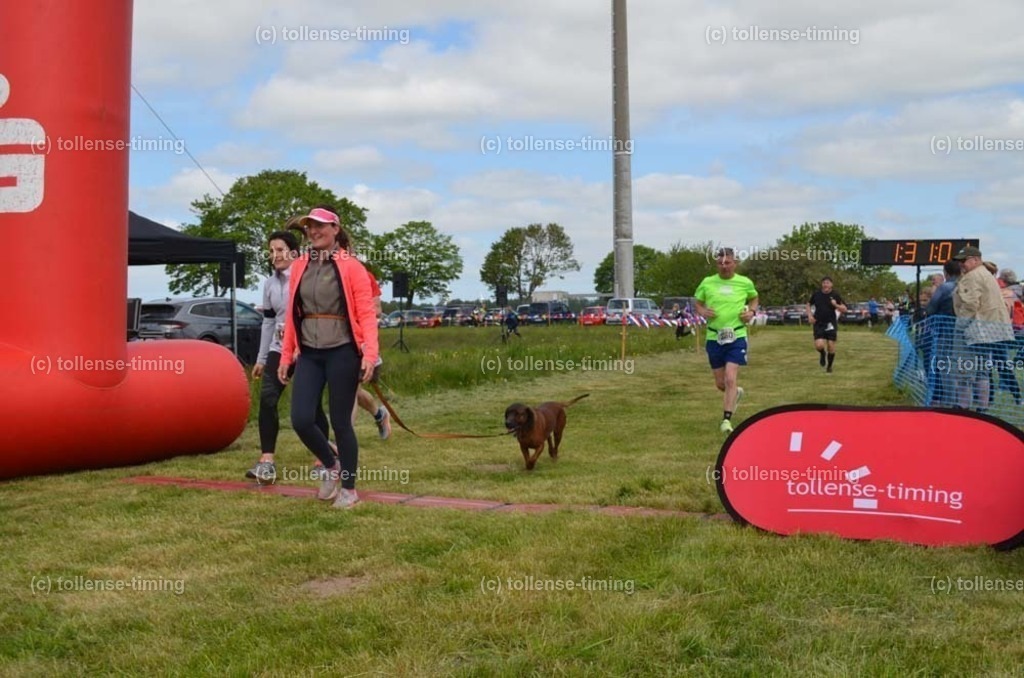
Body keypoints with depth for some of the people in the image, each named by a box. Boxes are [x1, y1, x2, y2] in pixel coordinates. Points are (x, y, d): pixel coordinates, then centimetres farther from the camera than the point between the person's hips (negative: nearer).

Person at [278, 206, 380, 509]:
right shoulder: (299, 266, 10)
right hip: (309, 353, 5)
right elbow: (292, 314, 13)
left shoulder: (351, 266, -5)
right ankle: (331, 466, 24)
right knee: (301, 419, -4)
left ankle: (348, 489, 19)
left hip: (341, 352, -4)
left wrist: (370, 353, -20)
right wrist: (286, 356, 11)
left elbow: (366, 313, -9)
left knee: (340, 422, 2)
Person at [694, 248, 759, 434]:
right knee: (720, 383, 10)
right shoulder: (707, 283, 2)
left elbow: (754, 298, 19)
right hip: (714, 337, 2)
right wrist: (703, 311, -8)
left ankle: (726, 419, -7)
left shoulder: (745, 283, 1)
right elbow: (698, 303, 14)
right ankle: (736, 393, 44)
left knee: (730, 379, -14)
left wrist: (751, 311, -1)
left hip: (737, 336, -2)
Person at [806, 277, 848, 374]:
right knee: (819, 345, -16)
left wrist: (836, 305, -22)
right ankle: (822, 355, 21)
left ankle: (829, 366, 22)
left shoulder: (835, 295, -4)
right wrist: (810, 315, 0)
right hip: (819, 324, 0)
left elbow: (844, 309, -2)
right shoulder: (816, 294, 0)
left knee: (831, 346, 0)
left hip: (831, 324, 0)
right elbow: (809, 304, 16)